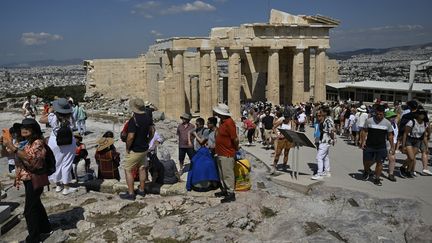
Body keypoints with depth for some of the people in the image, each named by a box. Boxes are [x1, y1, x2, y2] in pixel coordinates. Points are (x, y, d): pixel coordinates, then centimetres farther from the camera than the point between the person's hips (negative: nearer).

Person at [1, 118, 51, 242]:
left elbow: (30, 158, -29)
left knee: (29, 209, -5)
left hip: (34, 179, -9)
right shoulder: (24, 142, 11)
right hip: (28, 178, 9)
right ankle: (45, 228, 35)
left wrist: (13, 148, -33)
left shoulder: (38, 142, -16)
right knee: (36, 204, 20)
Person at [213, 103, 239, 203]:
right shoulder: (222, 121, 8)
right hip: (220, 153, 10)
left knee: (228, 174, -2)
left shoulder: (229, 123, -23)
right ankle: (224, 190, 33)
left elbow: (235, 139, -22)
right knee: (222, 174, 19)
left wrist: (236, 149, -6)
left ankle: (231, 194, 8)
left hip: (227, 155, -10)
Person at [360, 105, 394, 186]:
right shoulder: (369, 121, -3)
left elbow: (390, 135, 7)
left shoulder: (387, 123, 0)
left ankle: (377, 178, 16)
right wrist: (363, 142, -4)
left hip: (381, 147, 0)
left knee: (379, 163, 1)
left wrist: (392, 147, 5)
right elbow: (364, 131, 5)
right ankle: (367, 171, 38)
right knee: (366, 161, 7)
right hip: (369, 146, 0)